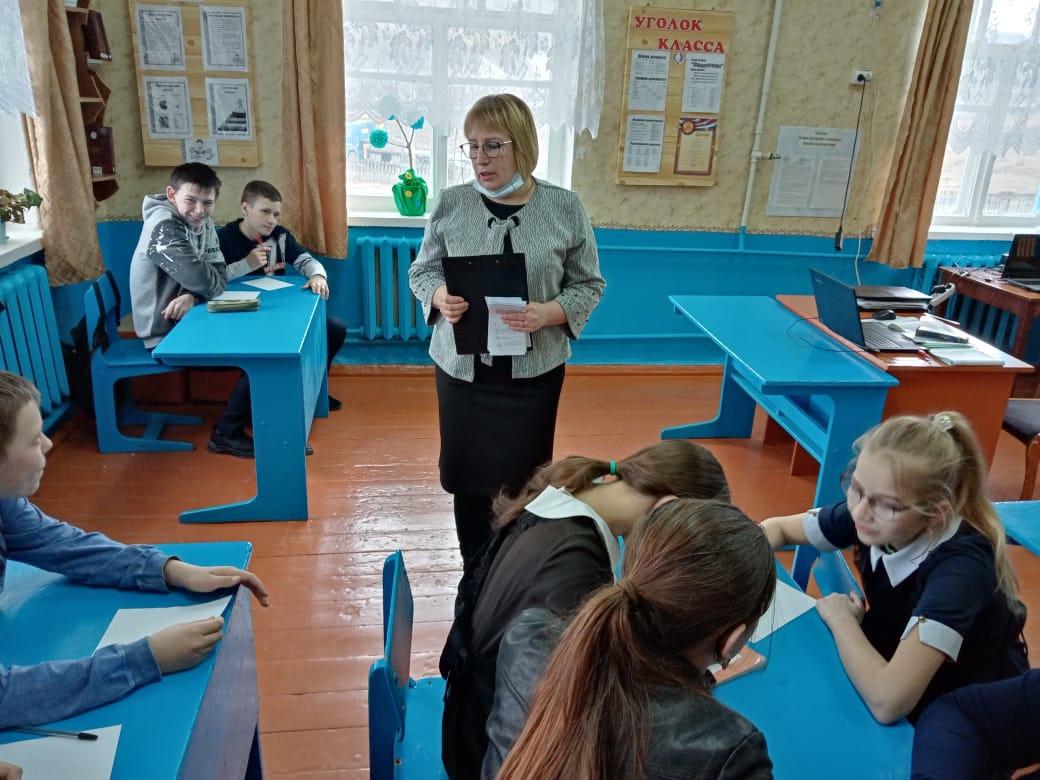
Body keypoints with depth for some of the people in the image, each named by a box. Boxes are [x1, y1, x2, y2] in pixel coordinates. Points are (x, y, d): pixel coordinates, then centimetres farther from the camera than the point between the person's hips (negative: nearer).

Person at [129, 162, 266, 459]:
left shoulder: (204, 223, 5)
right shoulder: (164, 225, -21)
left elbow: (218, 275, -2)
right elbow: (202, 279, -27)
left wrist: (193, 297, -23)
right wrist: (237, 269, -7)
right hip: (166, 331, -8)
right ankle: (227, 433, 0)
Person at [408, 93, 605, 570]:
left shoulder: (565, 208, -5)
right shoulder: (450, 203, -2)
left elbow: (589, 285, 0)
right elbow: (422, 271, 7)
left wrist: (548, 314, -20)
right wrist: (440, 297, -16)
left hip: (533, 370, -1)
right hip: (461, 367, 1)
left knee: (523, 481, 9)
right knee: (467, 475, 11)